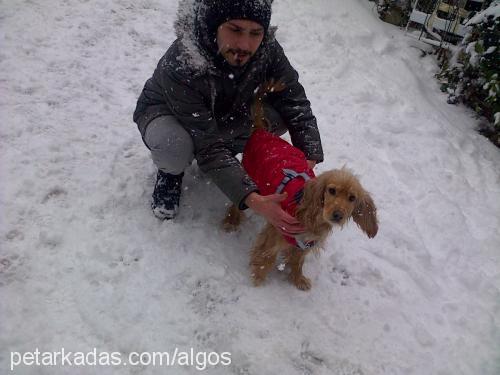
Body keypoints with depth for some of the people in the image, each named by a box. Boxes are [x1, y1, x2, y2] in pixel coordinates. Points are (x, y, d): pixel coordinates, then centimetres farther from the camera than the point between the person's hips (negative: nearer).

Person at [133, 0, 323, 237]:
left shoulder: (266, 49, -26)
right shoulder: (180, 66, -39)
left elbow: (294, 102, -20)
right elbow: (208, 147, -39)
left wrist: (311, 159, -35)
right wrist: (251, 200, -48)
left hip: (222, 113, 4)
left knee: (278, 118, -23)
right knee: (173, 148, -39)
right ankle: (171, 172, 0)